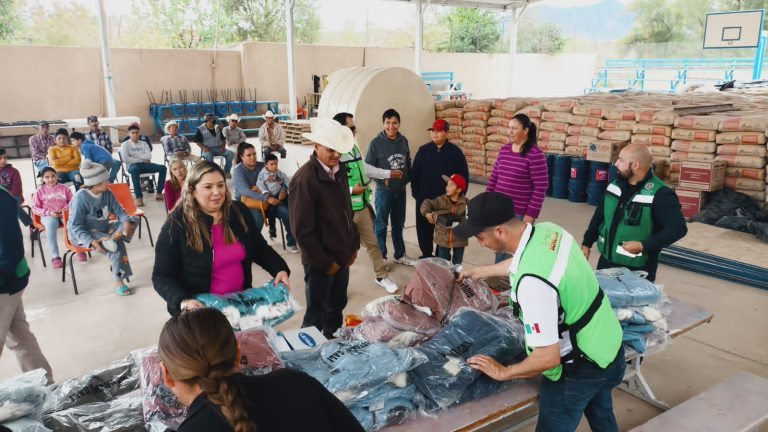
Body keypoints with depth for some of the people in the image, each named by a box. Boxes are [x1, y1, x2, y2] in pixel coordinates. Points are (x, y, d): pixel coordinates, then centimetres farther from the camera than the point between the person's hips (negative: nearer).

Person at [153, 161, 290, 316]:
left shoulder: (239, 212, 1)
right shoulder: (177, 224, -12)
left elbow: (260, 249, 12)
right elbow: (162, 276, -10)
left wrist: (280, 269, -6)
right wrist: (183, 301, -27)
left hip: (241, 300, 4)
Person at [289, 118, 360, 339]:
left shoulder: (339, 170, 3)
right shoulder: (304, 178, -21)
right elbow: (302, 230, -20)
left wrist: (354, 245, 11)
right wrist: (325, 262, -15)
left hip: (342, 255, 7)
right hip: (321, 261, -7)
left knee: (337, 307, 21)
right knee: (317, 315, 9)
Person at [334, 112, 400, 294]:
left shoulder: (354, 147, 6)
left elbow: (365, 168, 20)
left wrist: (388, 173, 24)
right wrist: (351, 190, -27)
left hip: (362, 206, 8)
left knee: (372, 242, 20)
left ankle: (382, 276, 36)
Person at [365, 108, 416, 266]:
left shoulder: (404, 141, 2)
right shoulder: (376, 143, -12)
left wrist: (408, 179, 2)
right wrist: (383, 178, -19)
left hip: (401, 190, 5)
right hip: (384, 191, -4)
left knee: (398, 224, 17)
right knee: (381, 225, 6)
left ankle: (400, 255, 31)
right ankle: (380, 257, 19)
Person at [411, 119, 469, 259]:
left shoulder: (455, 152, -4)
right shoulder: (423, 150, 2)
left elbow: (463, 176, -2)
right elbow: (414, 173, 6)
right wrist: (416, 193, 2)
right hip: (424, 199, 2)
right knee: (423, 229, 10)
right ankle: (426, 255, 28)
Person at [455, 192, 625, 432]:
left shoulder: (532, 281, -37)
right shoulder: (549, 230, -10)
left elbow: (549, 357, -33)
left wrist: (503, 372, -16)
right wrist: (481, 272, 26)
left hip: (579, 370, -8)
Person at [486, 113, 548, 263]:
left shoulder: (535, 154, -13)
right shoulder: (504, 150, 6)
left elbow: (541, 187, -13)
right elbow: (494, 177, 14)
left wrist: (531, 214, -15)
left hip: (520, 213, -6)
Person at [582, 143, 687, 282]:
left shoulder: (659, 194, -19)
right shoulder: (616, 185, 3)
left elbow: (678, 228, -23)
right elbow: (599, 216, 14)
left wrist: (643, 245, -27)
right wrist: (587, 243, 15)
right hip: (606, 261, 6)